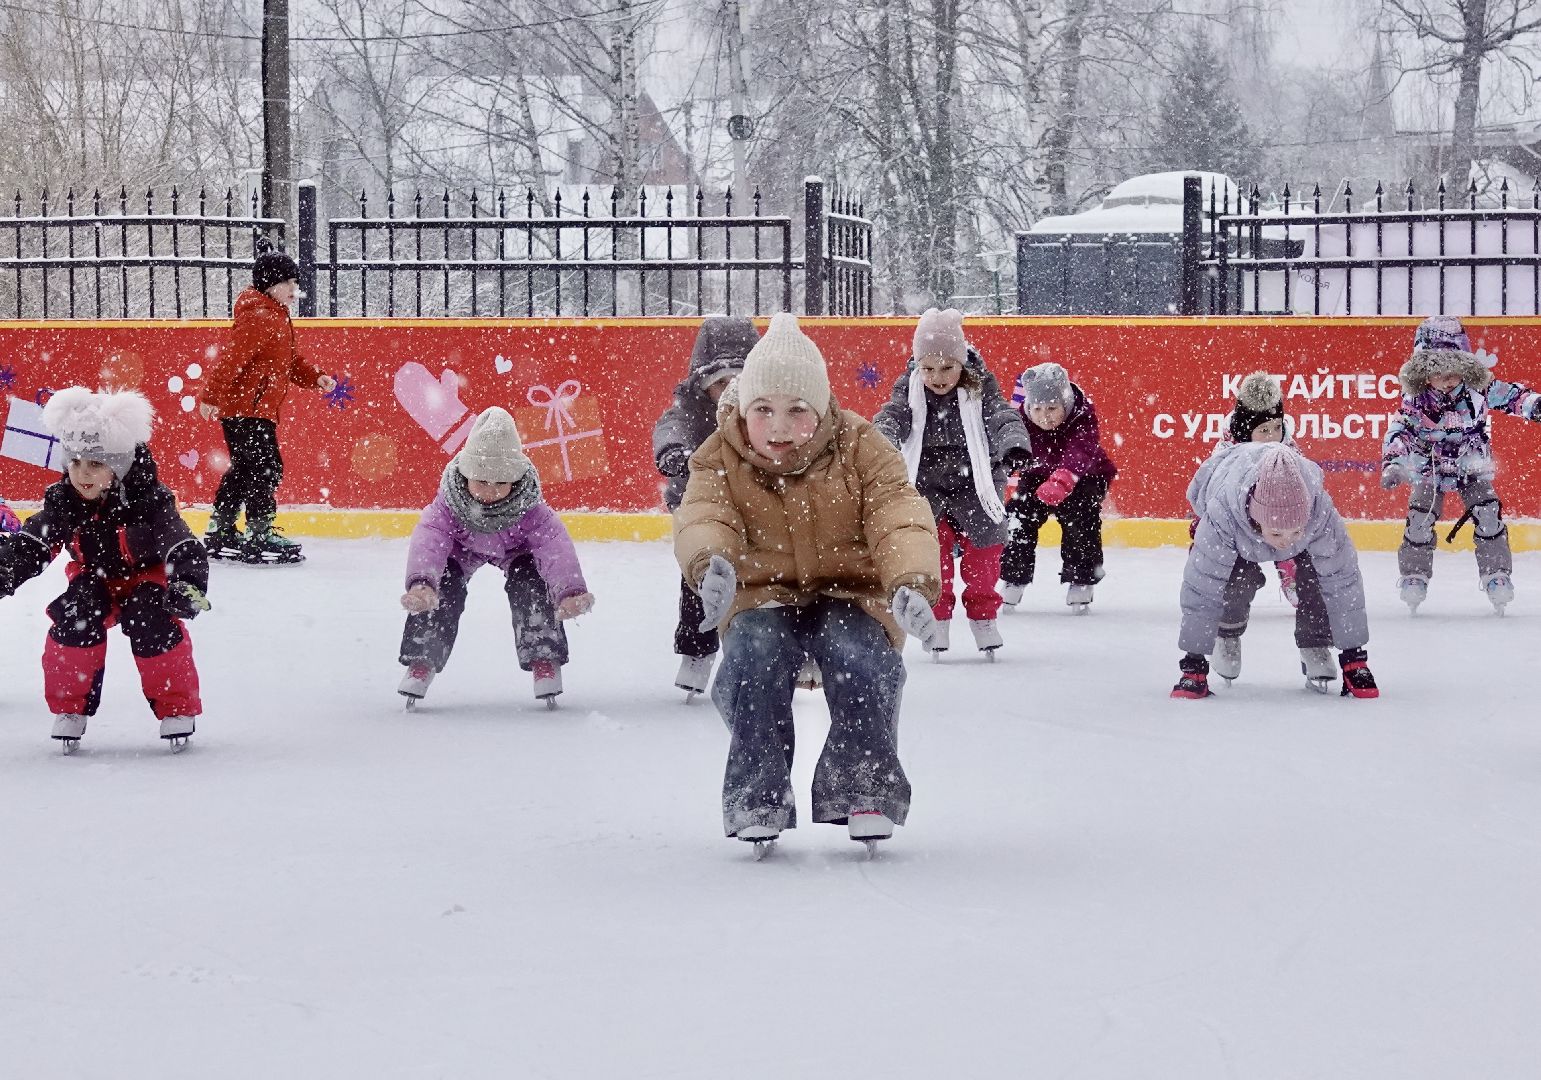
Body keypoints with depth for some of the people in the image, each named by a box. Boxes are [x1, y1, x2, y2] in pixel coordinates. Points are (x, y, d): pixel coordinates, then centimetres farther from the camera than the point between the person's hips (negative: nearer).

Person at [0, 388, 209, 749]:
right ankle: (70, 706, -6)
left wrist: (187, 584, -51)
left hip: (147, 579, -3)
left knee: (152, 624, -29)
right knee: (73, 619, -24)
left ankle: (177, 707, -9)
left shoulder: (150, 502, -29)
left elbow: (183, 549, -33)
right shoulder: (62, 502, -18)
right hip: (95, 580, 3)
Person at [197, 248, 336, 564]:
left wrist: (316, 378, 10)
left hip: (259, 409, 11)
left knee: (244, 468, 16)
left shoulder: (277, 317, 17)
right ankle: (259, 533, -9)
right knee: (266, 467, -11)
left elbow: (289, 360, 25)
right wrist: (210, 396, -28)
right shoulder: (259, 318, -17)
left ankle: (220, 532, 23)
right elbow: (231, 358, -24)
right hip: (247, 407, -11)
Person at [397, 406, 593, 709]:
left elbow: (556, 548, -51)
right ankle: (420, 663, -7)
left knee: (530, 582, -24)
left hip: (515, 547, 0)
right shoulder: (447, 505, -40)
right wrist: (420, 583, -76)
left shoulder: (531, 510, -40)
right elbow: (427, 542, -54)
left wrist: (570, 590, -71)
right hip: (462, 545, 0)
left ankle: (544, 661, -13)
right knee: (442, 589, -20)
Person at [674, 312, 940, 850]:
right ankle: (757, 799, -21)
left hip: (850, 594, -1)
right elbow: (703, 515, -22)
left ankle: (865, 788, -17)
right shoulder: (721, 461, -3)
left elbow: (900, 516, -18)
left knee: (859, 661, -33)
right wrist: (709, 563, -48)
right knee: (755, 660, -32)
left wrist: (912, 580, -40)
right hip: (762, 598, 1)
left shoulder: (861, 450, -6)